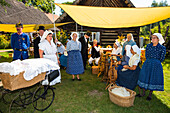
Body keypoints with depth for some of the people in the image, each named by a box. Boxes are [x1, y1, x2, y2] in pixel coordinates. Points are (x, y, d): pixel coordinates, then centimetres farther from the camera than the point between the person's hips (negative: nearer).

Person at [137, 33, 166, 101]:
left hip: (156, 65, -3)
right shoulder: (148, 46, 3)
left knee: (153, 79, 3)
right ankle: (143, 93, 22)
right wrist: (149, 61, 7)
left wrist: (156, 62, 5)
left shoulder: (162, 48, -6)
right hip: (147, 64, 3)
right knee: (144, 77, 6)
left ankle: (150, 94, 22)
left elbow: (162, 58, 0)